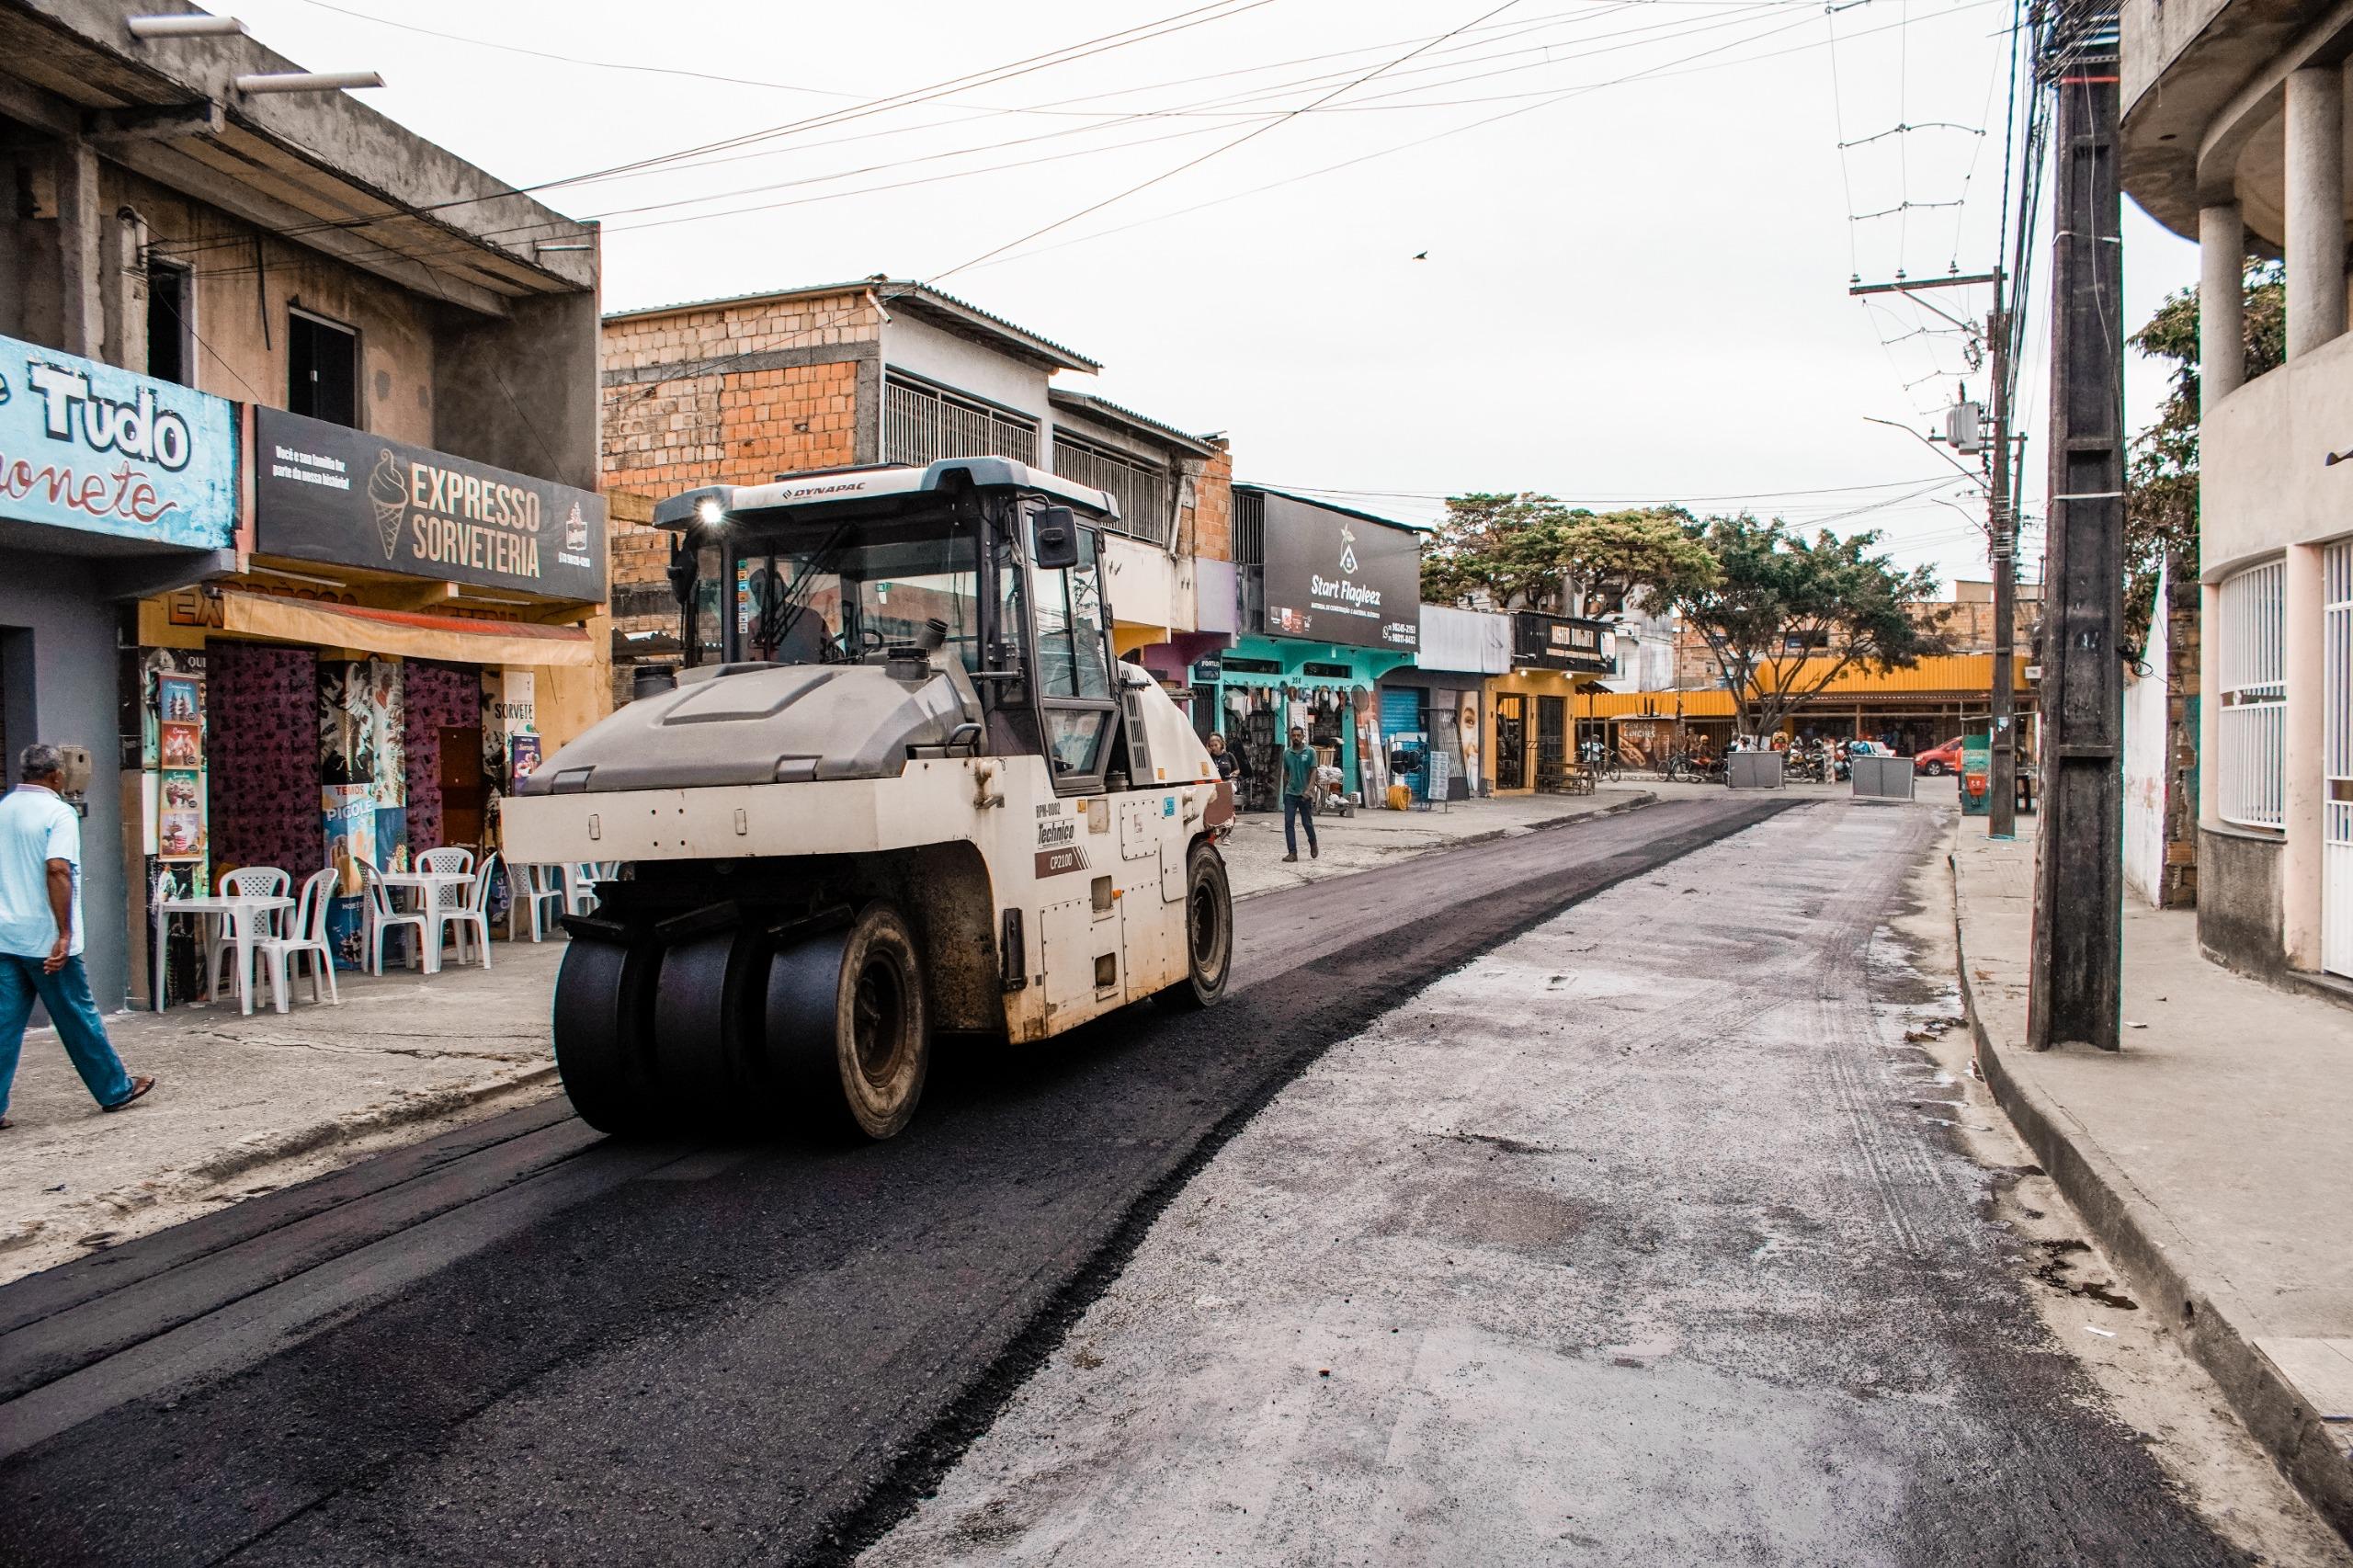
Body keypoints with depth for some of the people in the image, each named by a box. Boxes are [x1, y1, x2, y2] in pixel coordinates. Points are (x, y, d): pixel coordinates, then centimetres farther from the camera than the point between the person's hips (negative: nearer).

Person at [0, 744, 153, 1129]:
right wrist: (64, 934, -22)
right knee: (78, 1017, 5)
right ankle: (115, 1089, 18)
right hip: (44, 938, -6)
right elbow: (57, 870, -23)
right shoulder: (59, 813, -11)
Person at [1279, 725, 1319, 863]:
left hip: (1304, 794, -3)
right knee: (1288, 823, -5)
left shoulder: (1310, 752, -3)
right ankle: (1292, 852, -2)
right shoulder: (1287, 752, 7)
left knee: (1307, 822, 6)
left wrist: (1308, 790, -19)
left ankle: (1313, 845, 32)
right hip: (1290, 793, 3)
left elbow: (1313, 772, -7)